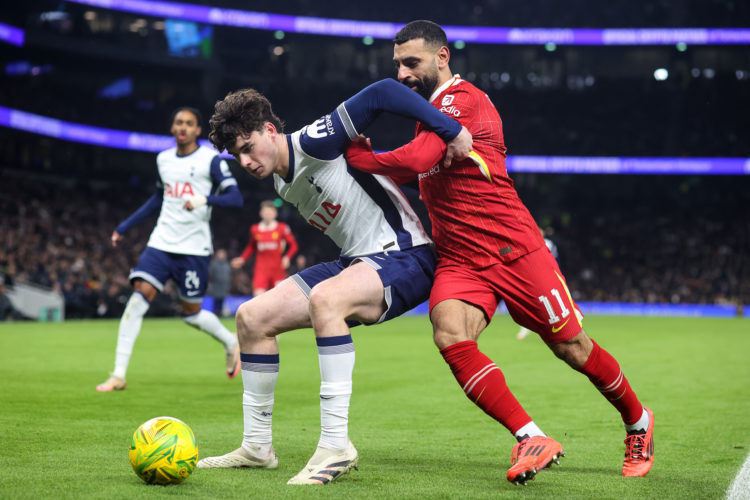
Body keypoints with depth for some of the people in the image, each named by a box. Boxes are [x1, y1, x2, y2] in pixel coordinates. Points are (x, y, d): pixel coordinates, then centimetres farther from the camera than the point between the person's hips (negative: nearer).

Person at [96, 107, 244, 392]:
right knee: (139, 296, -13)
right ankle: (119, 375, -12)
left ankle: (231, 343, 34)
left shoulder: (211, 160, -4)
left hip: (194, 248, -4)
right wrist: (124, 227, 27)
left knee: (191, 313, 2)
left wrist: (206, 199, -30)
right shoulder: (163, 160, 12)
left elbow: (236, 198, -12)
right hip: (161, 243, 4)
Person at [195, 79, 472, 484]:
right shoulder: (284, 183, 11)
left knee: (323, 298, -39)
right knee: (252, 317, 2)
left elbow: (383, 93, -22)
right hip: (357, 262, 10)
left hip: (404, 257, -9)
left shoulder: (314, 142, -16)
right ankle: (257, 448, 11)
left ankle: (336, 446, -34)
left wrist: (452, 131, -27)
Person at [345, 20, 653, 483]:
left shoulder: (463, 99, -12)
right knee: (450, 336, -23)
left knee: (573, 347, 2)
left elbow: (418, 159, -26)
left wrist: (361, 157, -12)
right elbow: (419, 169, 32)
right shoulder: (430, 111, 17)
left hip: (514, 250, -7)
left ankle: (638, 422, 29)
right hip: (458, 260, 7)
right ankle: (532, 440, -22)